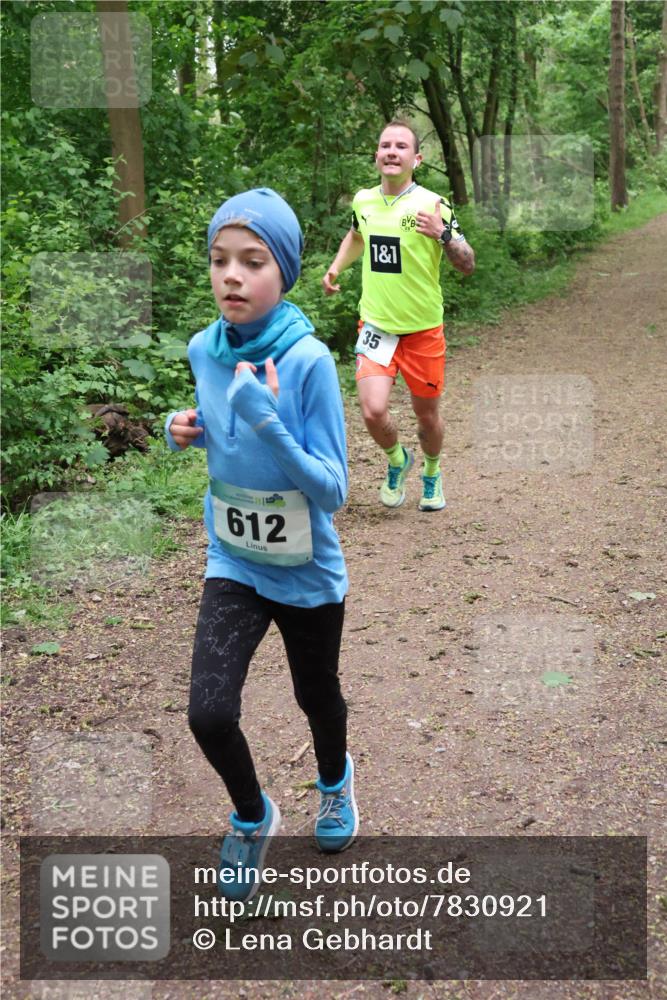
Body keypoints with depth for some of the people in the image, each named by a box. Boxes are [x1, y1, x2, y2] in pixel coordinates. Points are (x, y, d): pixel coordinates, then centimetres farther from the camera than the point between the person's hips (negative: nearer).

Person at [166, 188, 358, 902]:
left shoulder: (308, 361, -22)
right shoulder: (203, 349, -7)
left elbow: (332, 489, -22)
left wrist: (267, 421, -34)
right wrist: (187, 431, -9)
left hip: (307, 576, -2)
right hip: (232, 565, 3)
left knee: (317, 700, 19)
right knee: (208, 715, -10)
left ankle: (335, 779, 55)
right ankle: (252, 817, 22)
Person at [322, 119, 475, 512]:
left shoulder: (432, 204, -10)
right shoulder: (363, 200, 3)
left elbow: (468, 265, -11)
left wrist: (443, 235, -28)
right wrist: (335, 269, 15)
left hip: (423, 329, -2)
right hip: (377, 325, 2)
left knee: (427, 414, 11)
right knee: (373, 410, -15)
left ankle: (432, 475, 41)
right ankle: (398, 460, 19)